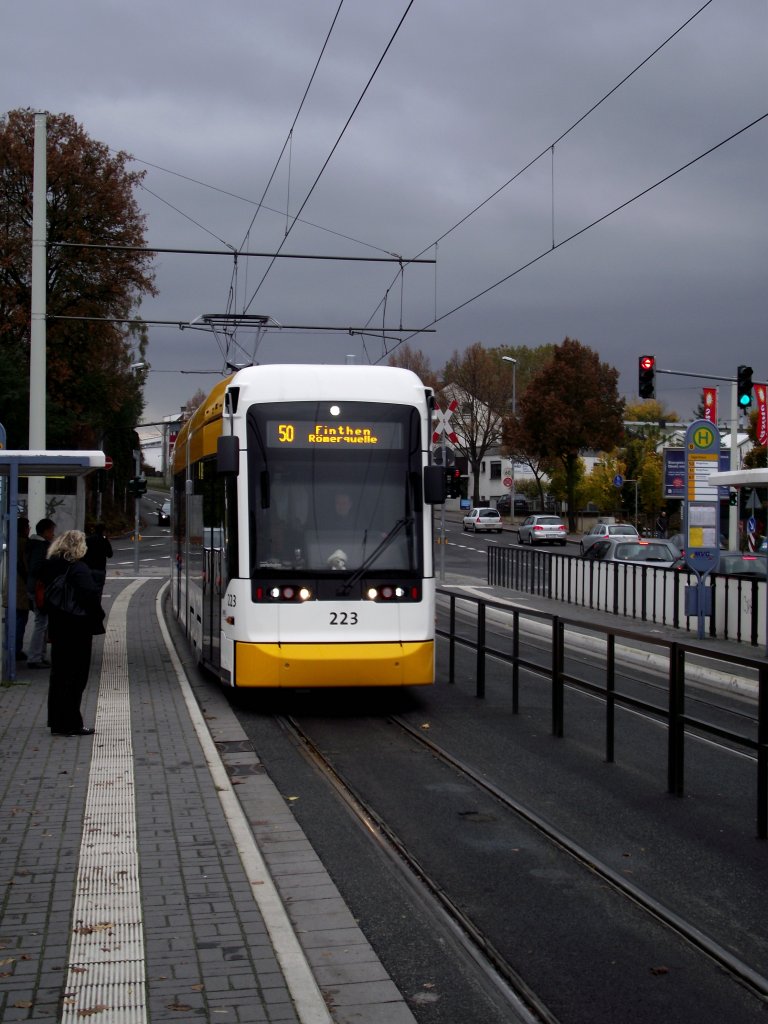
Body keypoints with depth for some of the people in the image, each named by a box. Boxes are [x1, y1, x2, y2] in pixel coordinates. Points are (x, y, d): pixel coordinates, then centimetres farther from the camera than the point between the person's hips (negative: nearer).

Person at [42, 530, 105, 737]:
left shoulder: (51, 567, 8)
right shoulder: (78, 569, -17)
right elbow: (90, 598, -21)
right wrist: (95, 624, -12)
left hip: (57, 628, 8)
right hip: (77, 630, -8)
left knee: (58, 675, 15)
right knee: (76, 677, -1)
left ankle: (57, 722, 22)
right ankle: (70, 724, 2)